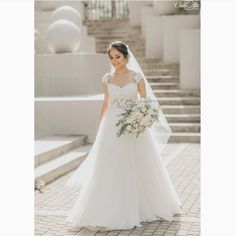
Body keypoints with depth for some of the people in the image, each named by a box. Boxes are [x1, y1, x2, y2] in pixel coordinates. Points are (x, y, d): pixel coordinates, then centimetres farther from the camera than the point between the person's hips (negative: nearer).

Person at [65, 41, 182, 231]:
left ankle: (140, 207, 27)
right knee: (110, 170, 1)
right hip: (112, 128, 2)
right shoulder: (107, 79, 4)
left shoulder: (137, 77, -4)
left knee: (136, 169, 7)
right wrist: (99, 128, 13)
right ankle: (112, 210, 13)